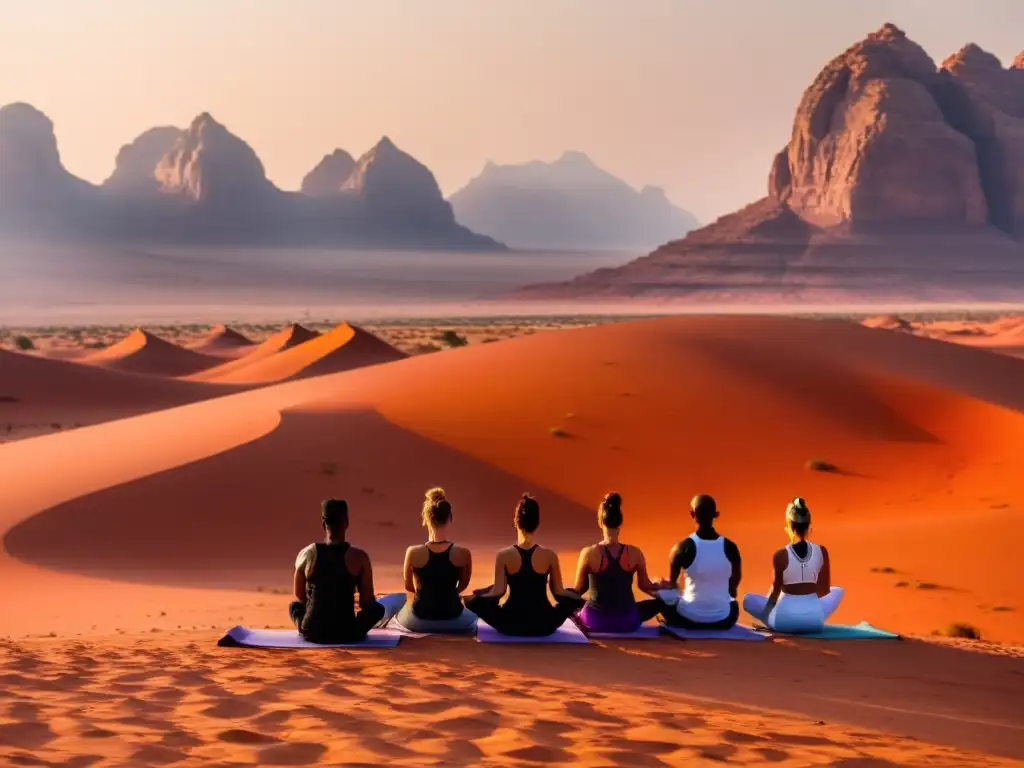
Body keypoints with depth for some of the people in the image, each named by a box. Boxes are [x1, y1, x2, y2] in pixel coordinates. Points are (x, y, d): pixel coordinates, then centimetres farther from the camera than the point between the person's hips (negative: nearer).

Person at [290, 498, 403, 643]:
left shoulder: (306, 554, -3)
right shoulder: (359, 557, -8)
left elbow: (299, 596, 10)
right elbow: (367, 602, -1)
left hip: (311, 632, 2)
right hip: (347, 634, -2)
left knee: (294, 605, 34)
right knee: (379, 608, 24)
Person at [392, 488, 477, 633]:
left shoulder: (413, 553, -18)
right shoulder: (463, 554, -17)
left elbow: (408, 587, 0)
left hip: (418, 620, 0)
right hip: (453, 620, 0)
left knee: (401, 614, 38)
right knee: (472, 615, 37)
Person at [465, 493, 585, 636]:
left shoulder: (504, 555, -9)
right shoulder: (550, 555, -7)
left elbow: (498, 591, -8)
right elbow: (558, 592, 0)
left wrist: (480, 595, 12)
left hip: (510, 625, -1)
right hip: (544, 625, 1)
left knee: (474, 600, 17)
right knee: (575, 598, 24)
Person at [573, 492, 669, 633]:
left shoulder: (589, 553, -14)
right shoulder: (635, 553, -10)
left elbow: (579, 590, -1)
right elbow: (645, 586, 5)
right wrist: (660, 585, 27)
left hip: (594, 621, 0)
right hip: (627, 622, 0)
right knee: (660, 601, 27)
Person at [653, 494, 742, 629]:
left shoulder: (683, 547, -13)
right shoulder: (730, 548, -8)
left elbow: (671, 583, 4)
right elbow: (733, 589, 8)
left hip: (688, 618, -2)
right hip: (723, 621, 2)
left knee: (663, 592, 26)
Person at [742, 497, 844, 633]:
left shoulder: (781, 555, -10)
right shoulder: (822, 551, -3)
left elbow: (775, 592, -5)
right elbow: (824, 591, 6)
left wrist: (767, 614, 13)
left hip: (785, 619, -2)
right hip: (815, 619, 2)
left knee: (748, 599, 21)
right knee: (837, 591, 30)